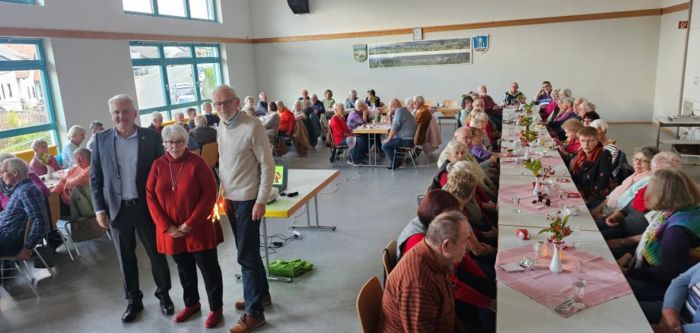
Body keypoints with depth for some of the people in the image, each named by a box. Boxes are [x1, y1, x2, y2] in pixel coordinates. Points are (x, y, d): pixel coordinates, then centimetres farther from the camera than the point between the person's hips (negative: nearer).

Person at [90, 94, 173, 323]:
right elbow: (95, 178, 5)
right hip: (117, 208, 2)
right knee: (125, 257, 13)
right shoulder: (101, 140, 1)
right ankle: (133, 300, 30)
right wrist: (99, 209, -1)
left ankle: (164, 294, 29)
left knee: (156, 253, 10)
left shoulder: (151, 137, -4)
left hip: (146, 206, -2)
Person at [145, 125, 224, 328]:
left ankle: (216, 308, 21)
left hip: (199, 228, -4)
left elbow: (209, 193, -13)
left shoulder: (196, 162, -10)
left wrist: (191, 223, -16)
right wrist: (166, 226, -8)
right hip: (171, 231, 4)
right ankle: (191, 303, 39)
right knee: (184, 269, 19)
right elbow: (151, 197, 1)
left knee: (208, 268, 5)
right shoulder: (158, 165, 1)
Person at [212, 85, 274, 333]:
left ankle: (254, 312, 9)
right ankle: (262, 294, 35)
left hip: (248, 199, -7)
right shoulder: (221, 127, 7)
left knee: (246, 255, -3)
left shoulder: (252, 127, -16)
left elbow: (267, 165, -15)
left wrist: (261, 201, -17)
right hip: (230, 198, 7)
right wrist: (224, 194, 11)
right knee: (248, 252, 17)